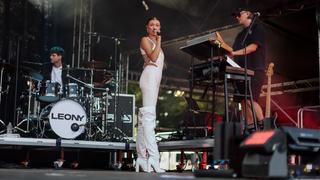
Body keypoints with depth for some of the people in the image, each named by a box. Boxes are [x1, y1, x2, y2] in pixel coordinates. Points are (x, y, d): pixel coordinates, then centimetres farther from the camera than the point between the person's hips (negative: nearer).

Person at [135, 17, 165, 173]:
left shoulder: (155, 43, 27)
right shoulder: (145, 40, 4)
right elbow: (153, 57, -11)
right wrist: (159, 41, -5)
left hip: (155, 79, 10)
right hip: (149, 76, -10)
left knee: (145, 117, 4)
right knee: (149, 115, -20)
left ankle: (142, 158, 3)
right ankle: (153, 159, -30)